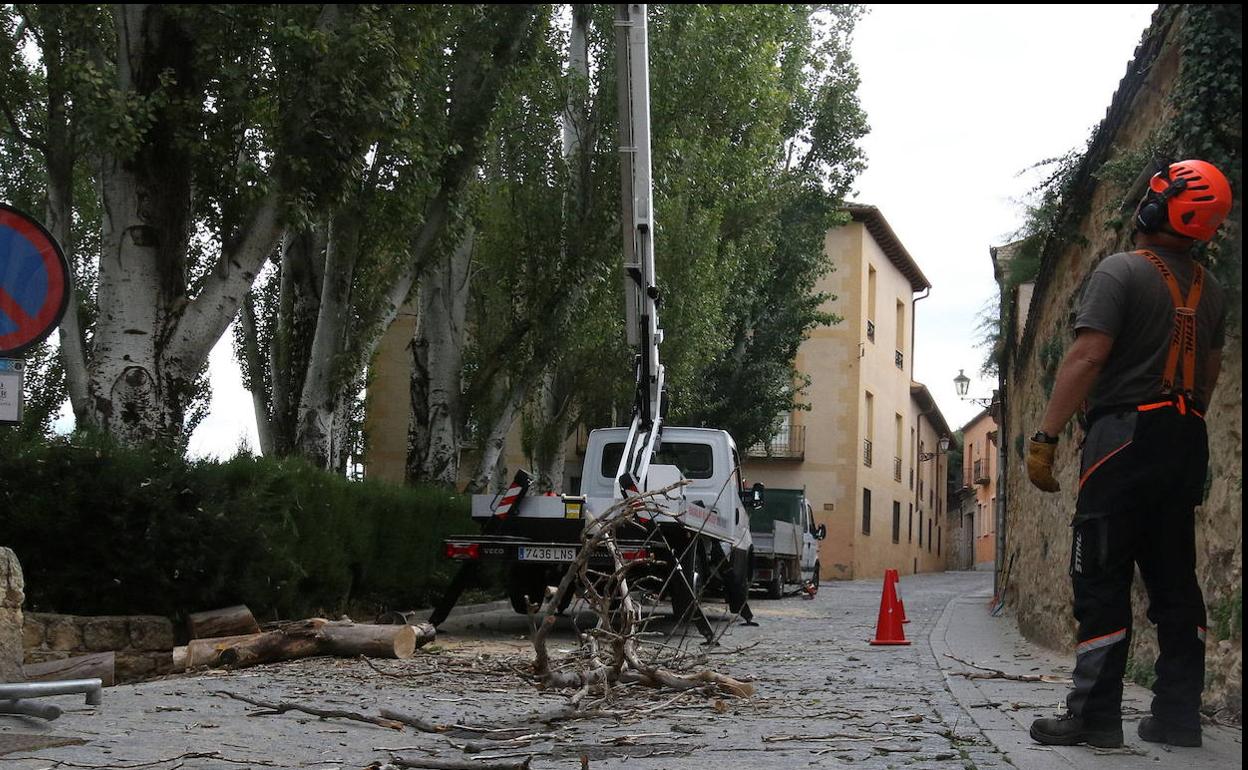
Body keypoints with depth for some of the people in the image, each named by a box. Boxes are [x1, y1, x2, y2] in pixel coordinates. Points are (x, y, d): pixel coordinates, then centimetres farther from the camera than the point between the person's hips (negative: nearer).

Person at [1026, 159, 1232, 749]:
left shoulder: (1121, 272, -8)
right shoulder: (1210, 291, 14)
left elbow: (1088, 358, -16)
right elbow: (1210, 374, 19)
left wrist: (1045, 438, -16)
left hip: (1125, 433, -7)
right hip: (1187, 441, 7)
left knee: (1101, 577, -5)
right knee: (1174, 578, 9)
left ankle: (1095, 716, -6)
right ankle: (1178, 716, 10)